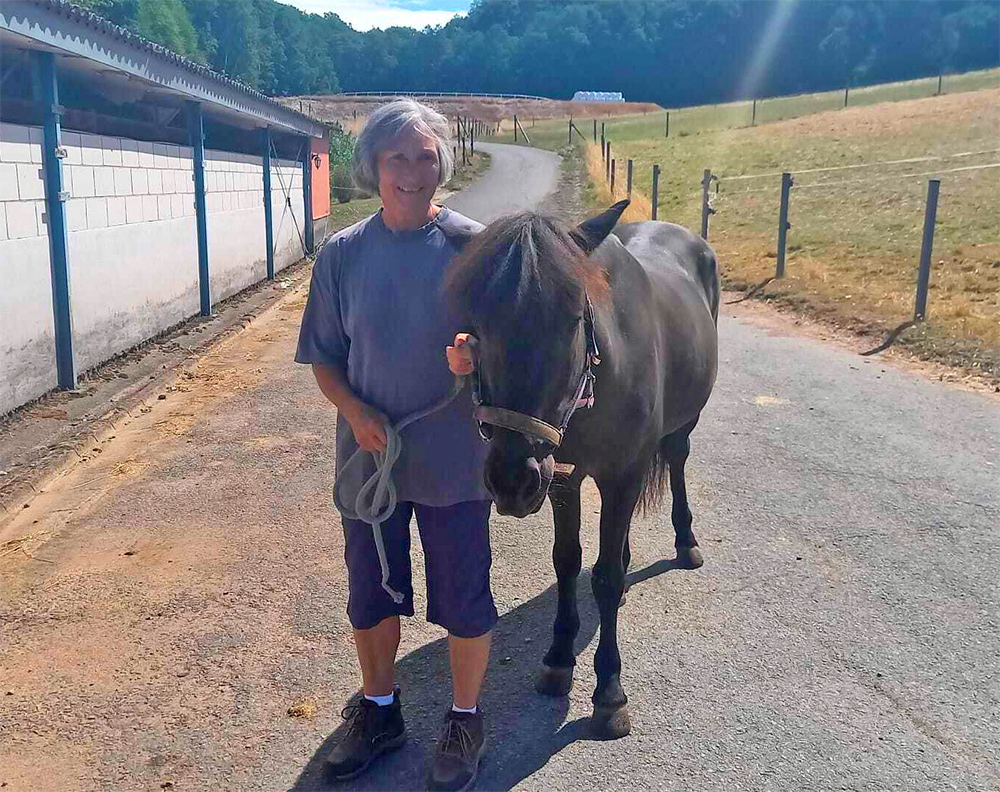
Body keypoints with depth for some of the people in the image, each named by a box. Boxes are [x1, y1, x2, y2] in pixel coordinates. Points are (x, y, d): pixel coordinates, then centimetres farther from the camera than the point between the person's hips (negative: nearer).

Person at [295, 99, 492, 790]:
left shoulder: (473, 246, -8)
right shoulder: (343, 255, -2)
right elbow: (324, 358, 2)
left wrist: (479, 356, -28)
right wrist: (356, 411, -17)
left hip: (455, 461, -2)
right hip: (370, 455, 3)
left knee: (463, 598, 11)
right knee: (371, 592, 18)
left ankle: (466, 720, 35)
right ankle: (379, 710, 42)